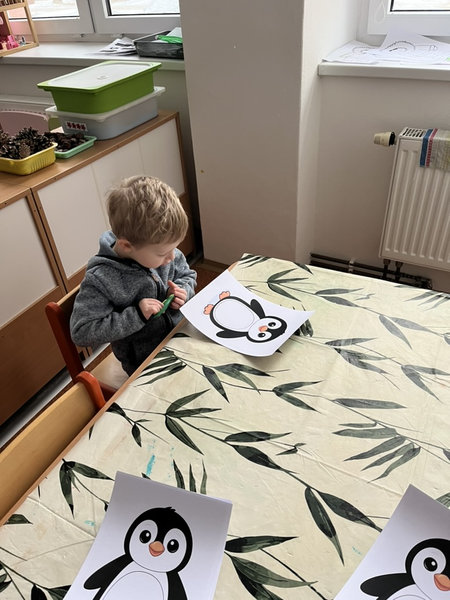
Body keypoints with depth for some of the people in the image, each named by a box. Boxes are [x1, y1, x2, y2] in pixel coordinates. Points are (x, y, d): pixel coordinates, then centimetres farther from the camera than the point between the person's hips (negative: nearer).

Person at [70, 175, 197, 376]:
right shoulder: (100, 280, -23)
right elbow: (81, 332, -22)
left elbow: (187, 275, 14)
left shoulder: (162, 251, -5)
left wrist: (182, 290, -10)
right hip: (147, 363, -5)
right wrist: (136, 315, -26)